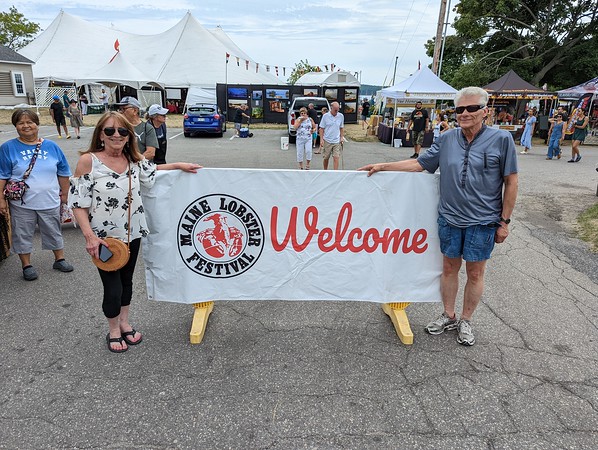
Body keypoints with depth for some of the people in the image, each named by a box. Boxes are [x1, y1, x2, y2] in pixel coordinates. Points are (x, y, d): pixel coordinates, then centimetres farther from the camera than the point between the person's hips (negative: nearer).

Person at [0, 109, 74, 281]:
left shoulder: (51, 146, 2)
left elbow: (63, 173, 8)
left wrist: (65, 194, 9)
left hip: (50, 202, 2)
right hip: (22, 204, -1)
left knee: (54, 232, 15)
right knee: (23, 235, 10)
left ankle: (59, 260, 32)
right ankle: (26, 265, 26)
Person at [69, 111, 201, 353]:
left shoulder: (134, 160, -1)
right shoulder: (88, 161, -15)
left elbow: (152, 171, 21)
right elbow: (78, 203, -13)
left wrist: (178, 165, 11)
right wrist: (89, 236, -20)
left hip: (132, 233, 5)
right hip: (104, 238, -4)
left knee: (126, 280, 19)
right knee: (112, 287, 3)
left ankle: (124, 323, 41)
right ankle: (113, 330, 30)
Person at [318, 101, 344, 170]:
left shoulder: (341, 116, 3)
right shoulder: (325, 116, -5)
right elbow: (321, 128, -2)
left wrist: (342, 137, 6)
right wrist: (321, 139, -8)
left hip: (337, 141, 1)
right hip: (327, 141, -1)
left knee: (336, 158, -7)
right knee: (326, 158, 10)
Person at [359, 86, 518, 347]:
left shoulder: (501, 139, -7)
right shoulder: (447, 139, 2)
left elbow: (511, 182, -4)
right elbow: (420, 164, 7)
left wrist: (504, 221, -5)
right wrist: (383, 166, 1)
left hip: (483, 220, -3)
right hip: (449, 217, 3)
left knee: (475, 272, 10)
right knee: (449, 268, 14)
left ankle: (466, 321, 29)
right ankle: (448, 316, 32)